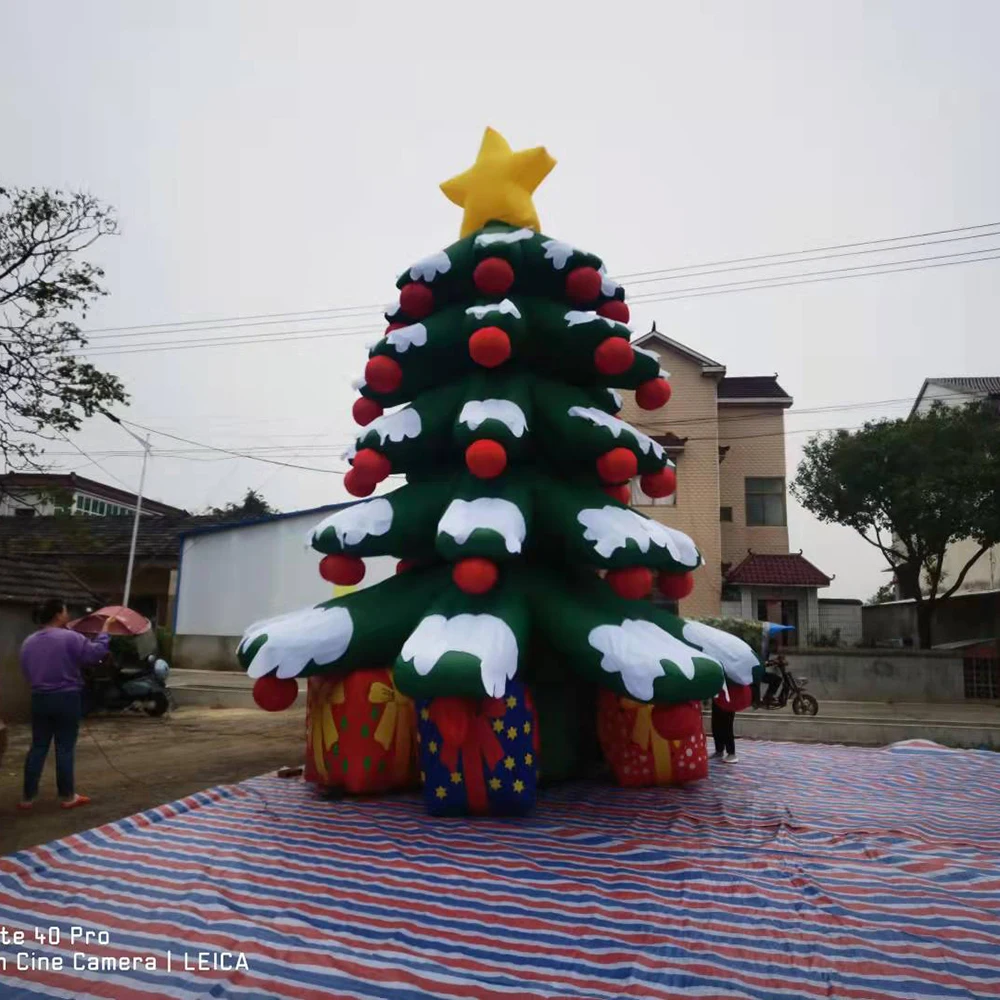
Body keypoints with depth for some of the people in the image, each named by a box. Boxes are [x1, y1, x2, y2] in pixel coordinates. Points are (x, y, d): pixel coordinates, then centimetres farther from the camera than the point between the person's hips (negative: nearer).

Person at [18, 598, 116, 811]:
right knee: (64, 748, 1)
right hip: (66, 698, -5)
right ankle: (68, 797, 9)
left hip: (39, 699, 6)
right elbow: (97, 652, -12)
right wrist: (105, 628, -2)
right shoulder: (70, 637, -15)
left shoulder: (28, 642, 6)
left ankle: (27, 797, 15)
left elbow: (26, 672, 14)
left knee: (38, 747, 12)